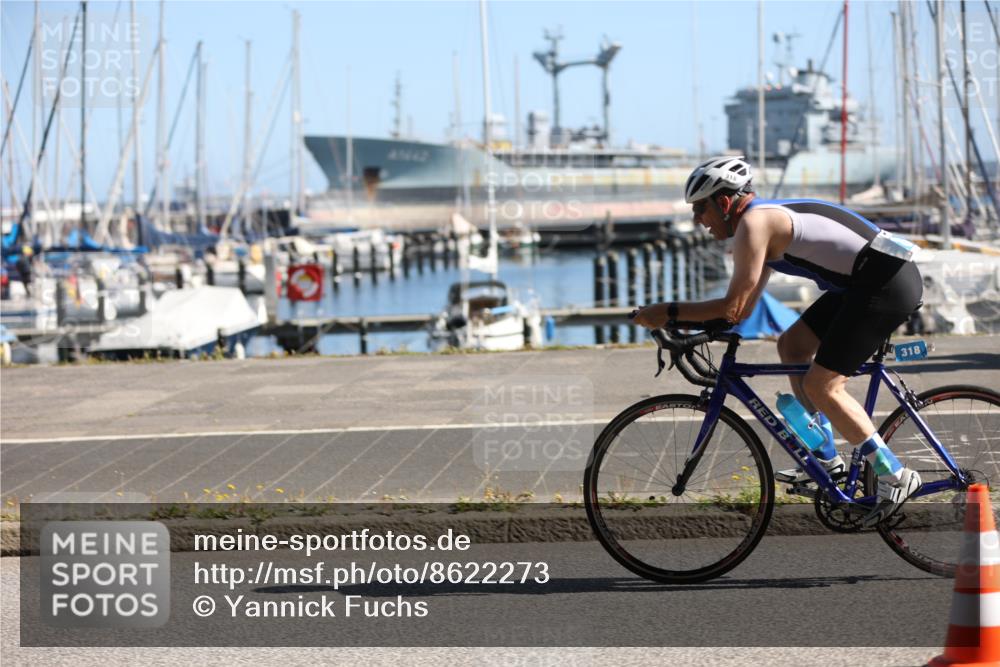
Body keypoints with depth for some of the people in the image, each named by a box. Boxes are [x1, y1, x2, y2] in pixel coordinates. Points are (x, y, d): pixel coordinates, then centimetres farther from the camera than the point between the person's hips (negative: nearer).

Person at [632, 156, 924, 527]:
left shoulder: (753, 222, -12)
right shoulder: (769, 219, 18)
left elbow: (735, 307, -16)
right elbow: (743, 307, 20)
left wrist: (668, 313, -8)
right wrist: (678, 323, 14)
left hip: (887, 283, -10)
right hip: (867, 282, 10)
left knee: (821, 385, -10)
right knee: (792, 346, 16)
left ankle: (895, 477, -5)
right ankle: (825, 459, 19)